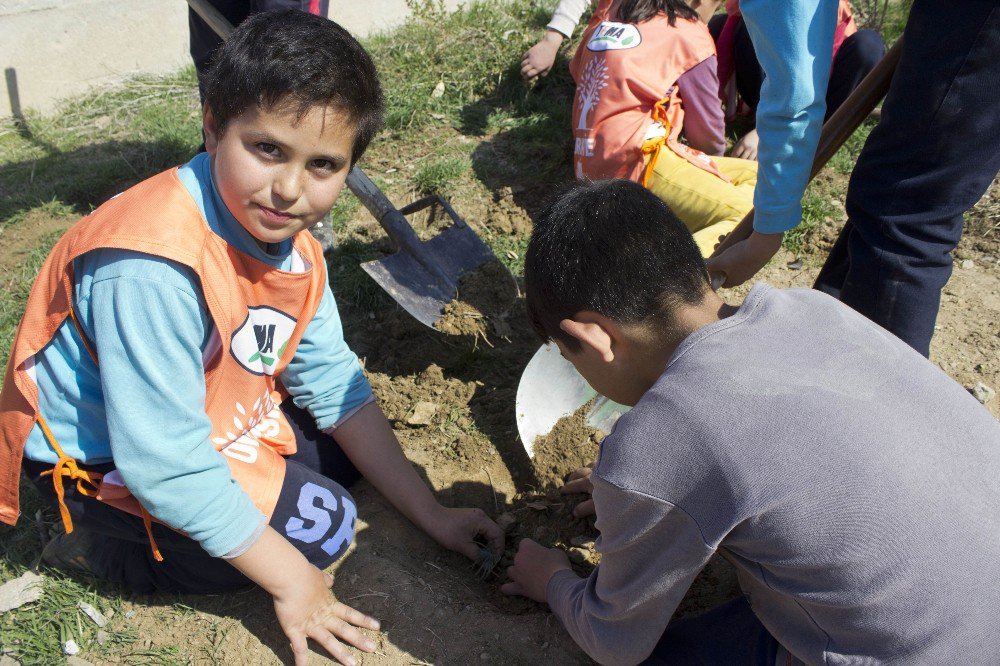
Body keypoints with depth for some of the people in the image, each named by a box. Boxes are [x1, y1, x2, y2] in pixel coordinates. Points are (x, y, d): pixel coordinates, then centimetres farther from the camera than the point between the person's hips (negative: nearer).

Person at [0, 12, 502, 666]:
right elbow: (165, 463, -33)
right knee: (321, 530, -10)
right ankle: (97, 544, 2)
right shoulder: (155, 266, -37)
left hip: (218, 414, 8)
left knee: (344, 453, 10)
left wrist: (430, 512, -3)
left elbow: (334, 385, -3)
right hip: (103, 458, -8)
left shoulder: (290, 237, -10)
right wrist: (289, 578, -22)